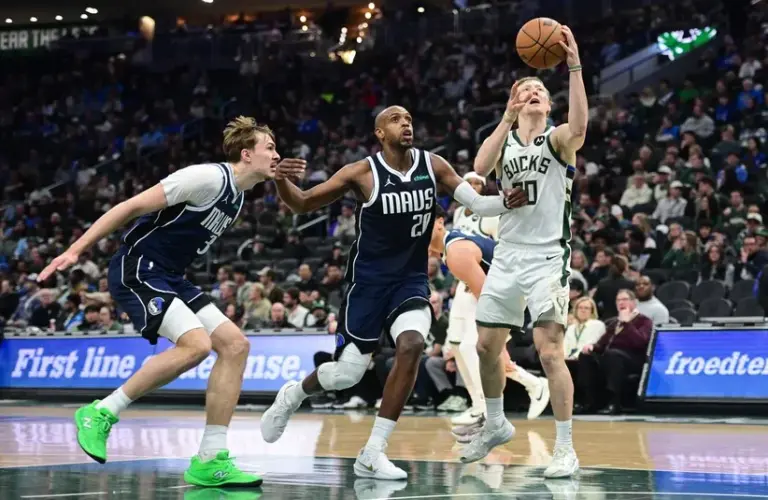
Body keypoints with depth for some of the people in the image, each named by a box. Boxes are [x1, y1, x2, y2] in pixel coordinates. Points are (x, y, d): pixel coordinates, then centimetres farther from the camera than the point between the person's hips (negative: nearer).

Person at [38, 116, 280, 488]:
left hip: (167, 277, 10)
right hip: (136, 270, -10)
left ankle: (210, 461, -3)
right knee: (197, 344, -26)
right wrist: (76, 250, -19)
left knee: (235, 345, -3)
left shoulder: (237, 195, 13)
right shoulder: (209, 177, -16)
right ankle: (101, 413, -12)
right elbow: (132, 206, -17)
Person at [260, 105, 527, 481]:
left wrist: (506, 201, -22)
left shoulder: (433, 166, -2)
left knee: (411, 345, -24)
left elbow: (476, 204, 0)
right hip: (368, 280, -2)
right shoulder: (362, 173, -12)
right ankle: (292, 395, 34)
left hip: (411, 279, 3)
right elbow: (302, 204, -8)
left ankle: (372, 454, -15)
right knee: (349, 372, -2)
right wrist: (281, 181, -29)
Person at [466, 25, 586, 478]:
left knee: (549, 350, -15)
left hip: (547, 258, -5)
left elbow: (580, 125, -27)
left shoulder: (558, 139, -2)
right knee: (487, 346, 12)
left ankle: (566, 449, -8)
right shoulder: (504, 141, 9)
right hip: (507, 256, 5)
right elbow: (480, 169, -13)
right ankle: (496, 425, 35)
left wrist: (575, 67, -36)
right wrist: (508, 118, -18)